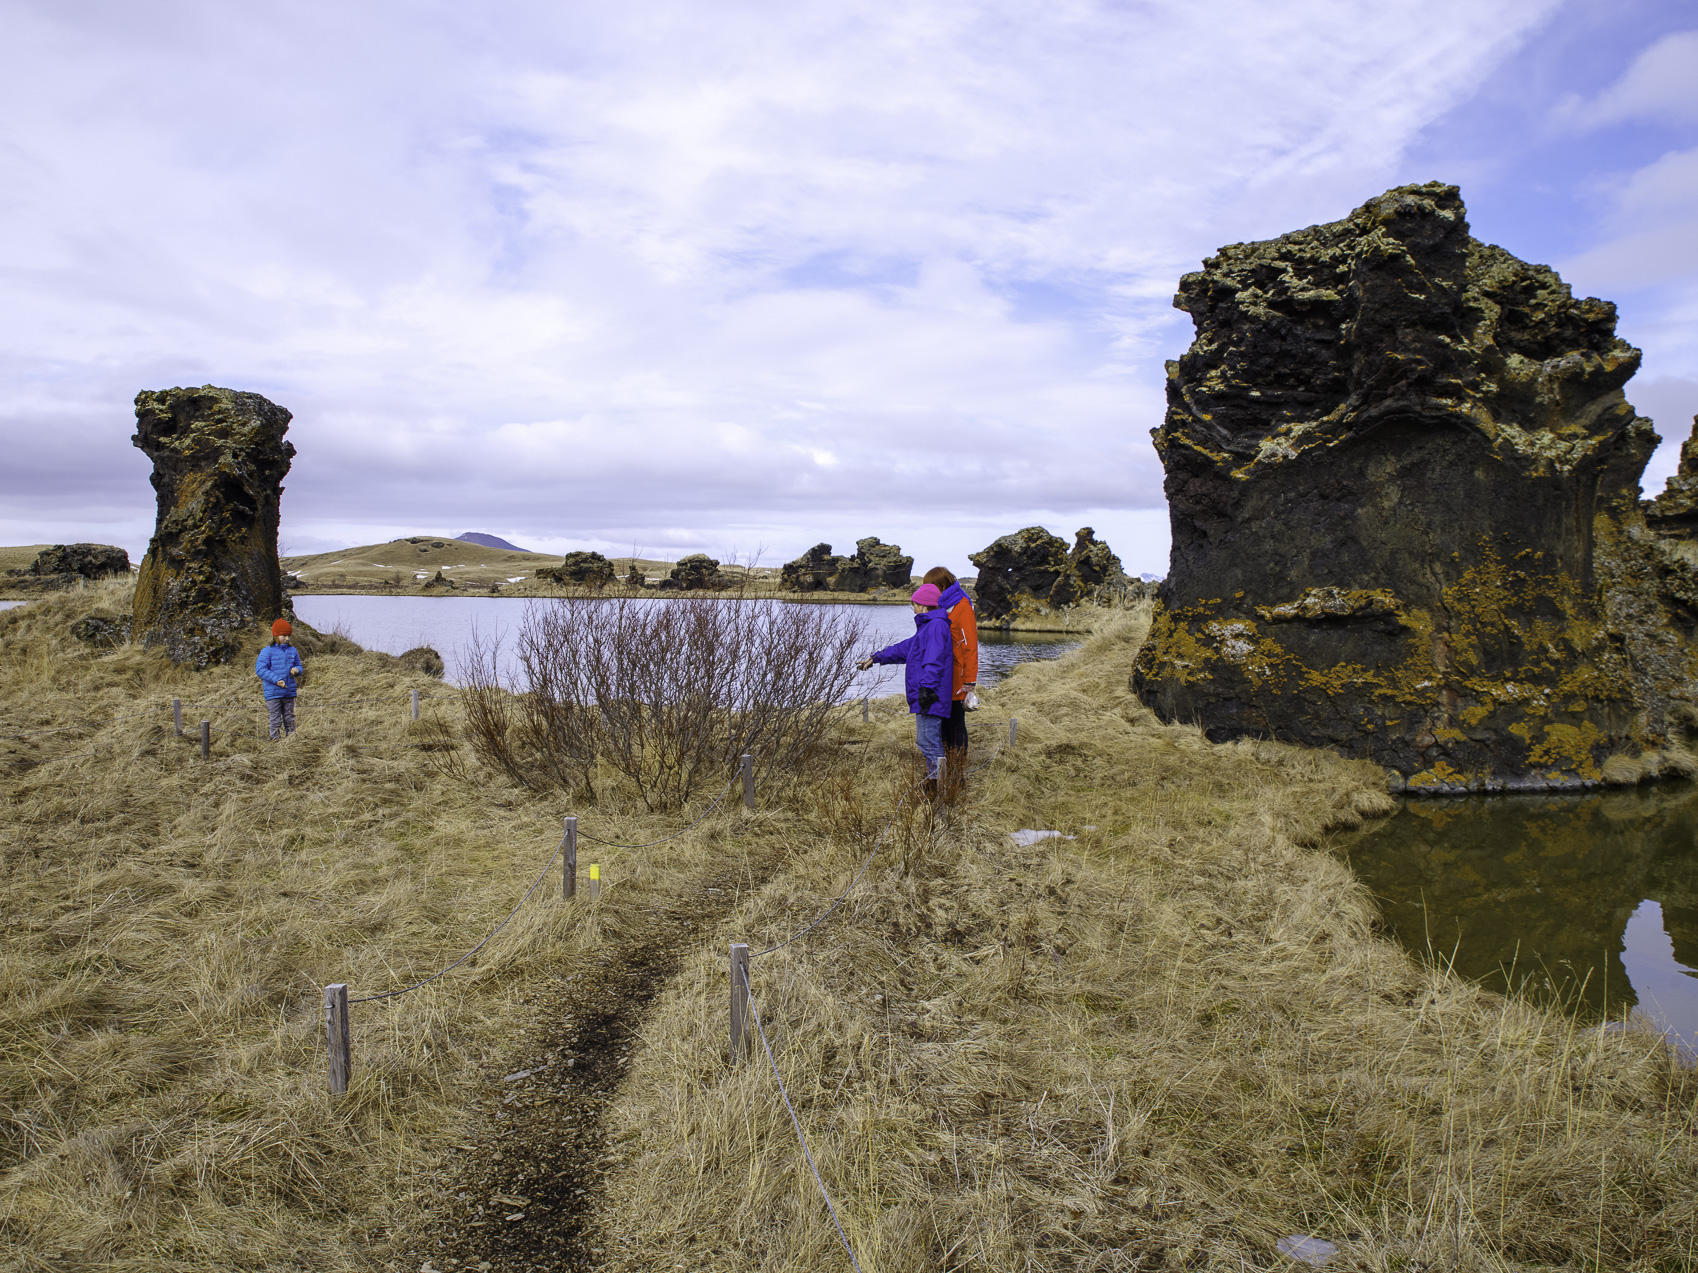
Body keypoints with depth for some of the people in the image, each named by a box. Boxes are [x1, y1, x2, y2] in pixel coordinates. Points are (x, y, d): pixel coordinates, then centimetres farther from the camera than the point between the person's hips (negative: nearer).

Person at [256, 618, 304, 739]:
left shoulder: (292, 651, 12)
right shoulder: (267, 651, -5)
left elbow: (299, 666, 21)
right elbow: (260, 669, -12)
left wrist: (296, 669, -5)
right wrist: (276, 680, -21)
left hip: (289, 692, 5)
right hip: (273, 692, -5)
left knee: (290, 719, 11)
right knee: (276, 720, -2)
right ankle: (274, 740, 6)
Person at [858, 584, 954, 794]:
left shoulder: (936, 626, -13)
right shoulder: (927, 626, 21)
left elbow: (934, 660, -22)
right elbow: (904, 649, 32)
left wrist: (926, 688, -28)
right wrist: (875, 658, 36)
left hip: (930, 697, -11)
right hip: (924, 697, 11)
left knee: (928, 740, -10)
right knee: (927, 740, 13)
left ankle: (935, 790, -9)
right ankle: (931, 788, 17)